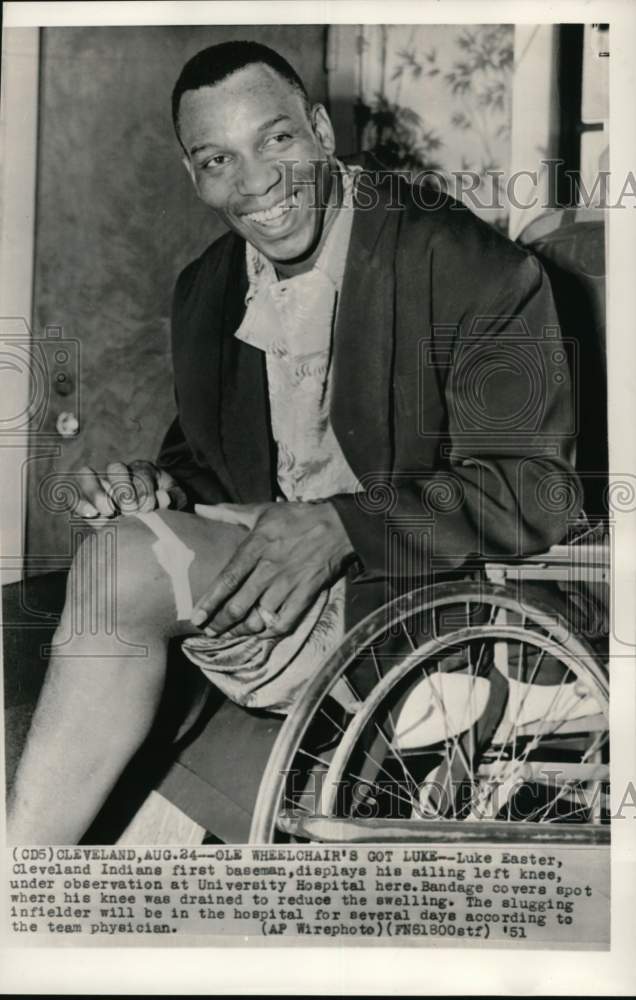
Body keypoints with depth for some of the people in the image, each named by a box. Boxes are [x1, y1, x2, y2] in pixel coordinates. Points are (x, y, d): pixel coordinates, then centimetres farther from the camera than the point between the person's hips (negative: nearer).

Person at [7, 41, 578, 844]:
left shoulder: (477, 273, -12)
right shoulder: (202, 292, 9)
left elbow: (533, 490, -14)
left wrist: (341, 525, -25)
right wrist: (162, 487, -8)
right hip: (264, 570, 7)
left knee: (126, 564, -25)